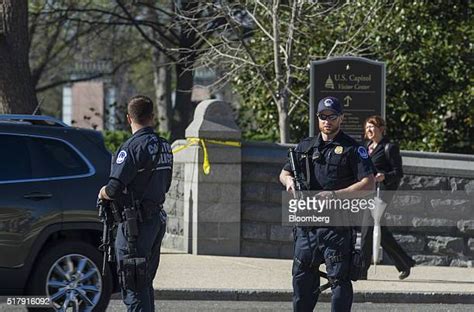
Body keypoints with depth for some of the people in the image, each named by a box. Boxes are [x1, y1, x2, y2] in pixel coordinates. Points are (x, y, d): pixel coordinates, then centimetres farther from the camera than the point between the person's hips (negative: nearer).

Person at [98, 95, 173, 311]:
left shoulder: (133, 147, -16)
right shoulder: (164, 147, 10)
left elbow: (114, 189, -22)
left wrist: (102, 193, 2)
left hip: (135, 222, -8)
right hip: (158, 218, 8)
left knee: (133, 287, -6)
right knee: (145, 283, 17)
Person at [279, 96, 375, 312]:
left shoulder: (352, 149, -2)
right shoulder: (305, 146, 15)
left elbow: (369, 184, -9)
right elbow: (284, 173, 25)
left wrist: (336, 194, -18)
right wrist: (289, 180, -1)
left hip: (337, 225, -5)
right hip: (306, 224, 5)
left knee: (339, 278, -5)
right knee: (302, 278, 9)